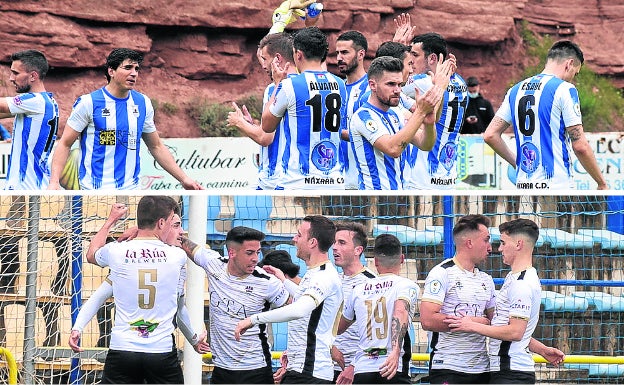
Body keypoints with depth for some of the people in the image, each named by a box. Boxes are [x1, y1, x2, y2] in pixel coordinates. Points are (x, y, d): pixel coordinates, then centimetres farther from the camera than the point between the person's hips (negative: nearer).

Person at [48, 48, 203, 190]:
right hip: (94, 191, -4)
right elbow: (65, 144, -1)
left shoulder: (143, 103, 9)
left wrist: (184, 179, 15)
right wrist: (54, 182, -14)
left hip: (131, 189, 4)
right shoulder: (89, 103, -4)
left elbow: (156, 147, 19)